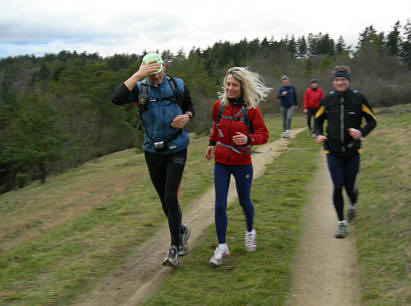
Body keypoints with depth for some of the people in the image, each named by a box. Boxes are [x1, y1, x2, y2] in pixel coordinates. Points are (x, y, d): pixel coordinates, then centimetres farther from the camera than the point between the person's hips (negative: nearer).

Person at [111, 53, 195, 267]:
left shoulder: (178, 86, 0)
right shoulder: (139, 88, -5)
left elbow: (190, 107, 16)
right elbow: (117, 99, -24)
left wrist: (186, 117, -8)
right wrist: (137, 76, -30)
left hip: (176, 150, -1)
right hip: (153, 151, 2)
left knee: (171, 197, -10)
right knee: (164, 199, 11)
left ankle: (175, 246, 2)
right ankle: (181, 231, 36)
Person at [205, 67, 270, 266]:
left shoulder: (251, 109, -11)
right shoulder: (219, 105, -1)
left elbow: (264, 135, -8)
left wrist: (248, 139, -26)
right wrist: (212, 143, 15)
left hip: (242, 163, -2)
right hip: (221, 162, 2)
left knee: (244, 201, 14)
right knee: (220, 205, -4)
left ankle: (250, 231, 44)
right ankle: (222, 246, 8)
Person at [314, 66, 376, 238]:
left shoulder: (358, 99, -4)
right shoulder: (327, 100, 0)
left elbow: (372, 121, 2)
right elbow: (318, 120, 14)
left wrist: (361, 132, -17)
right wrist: (318, 135, -6)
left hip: (352, 152, 0)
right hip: (333, 152, 1)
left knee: (350, 187, 6)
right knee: (337, 187, -4)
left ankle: (353, 206, 43)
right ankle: (341, 223, 11)